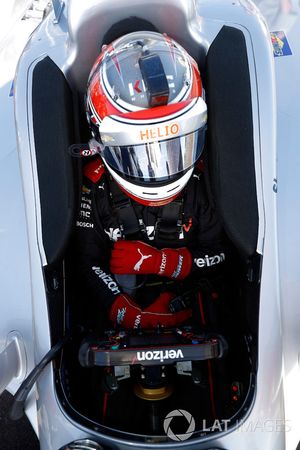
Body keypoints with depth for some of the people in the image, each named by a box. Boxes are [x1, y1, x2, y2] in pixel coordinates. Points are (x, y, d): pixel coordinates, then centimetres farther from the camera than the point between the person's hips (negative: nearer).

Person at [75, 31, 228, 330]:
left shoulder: (201, 180, -9)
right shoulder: (95, 185, -10)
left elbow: (218, 256, -4)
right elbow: (90, 265, -8)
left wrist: (160, 261, -19)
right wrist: (128, 314, -24)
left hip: (186, 307, 1)